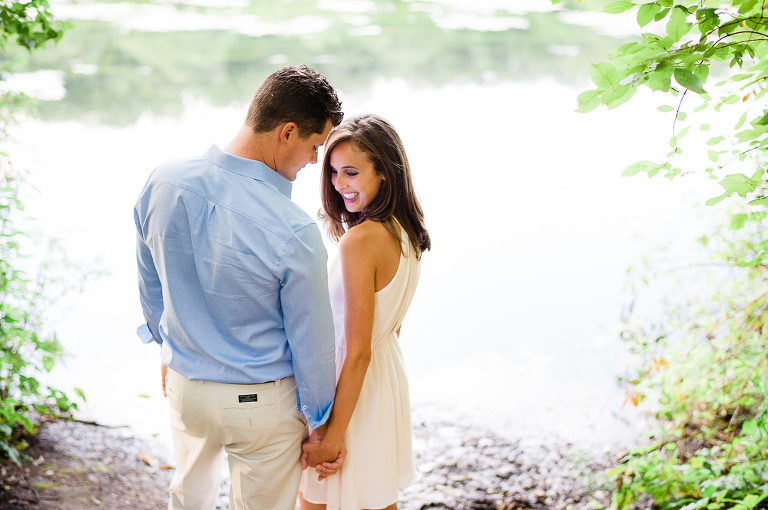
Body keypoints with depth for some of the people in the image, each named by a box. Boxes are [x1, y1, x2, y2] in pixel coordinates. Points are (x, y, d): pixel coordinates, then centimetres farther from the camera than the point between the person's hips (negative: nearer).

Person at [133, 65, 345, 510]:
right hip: (264, 403, -5)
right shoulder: (294, 234, -30)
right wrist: (321, 424, -1)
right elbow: (311, 342, -17)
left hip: (184, 386, 5)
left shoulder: (163, 182, -13)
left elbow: (150, 283, 4)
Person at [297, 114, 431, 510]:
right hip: (388, 377, 9)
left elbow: (357, 352, -25)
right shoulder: (405, 232, 1)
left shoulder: (360, 240, -26)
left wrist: (332, 437, -18)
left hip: (353, 389, -9)